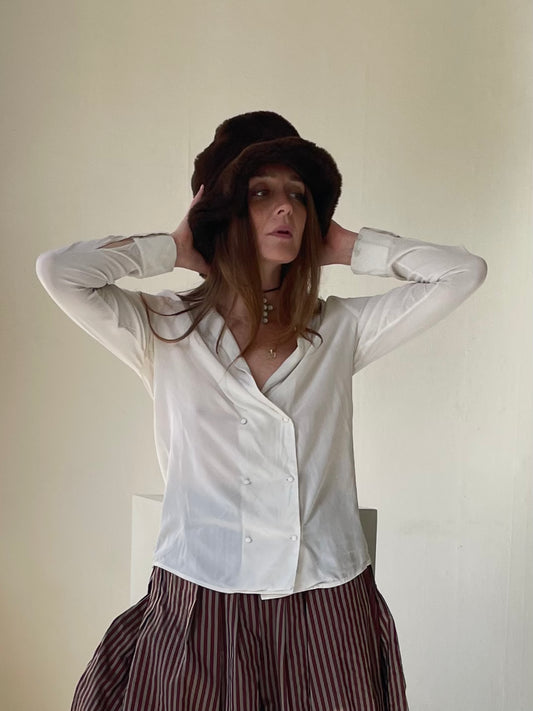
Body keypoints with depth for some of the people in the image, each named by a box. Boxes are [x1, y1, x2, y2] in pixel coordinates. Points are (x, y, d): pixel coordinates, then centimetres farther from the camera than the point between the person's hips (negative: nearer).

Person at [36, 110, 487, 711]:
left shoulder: (341, 329, 5)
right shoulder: (165, 331, 1)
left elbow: (463, 272, 3)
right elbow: (57, 271, -12)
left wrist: (345, 247, 5)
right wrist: (176, 249, -1)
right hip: (198, 610, -1)